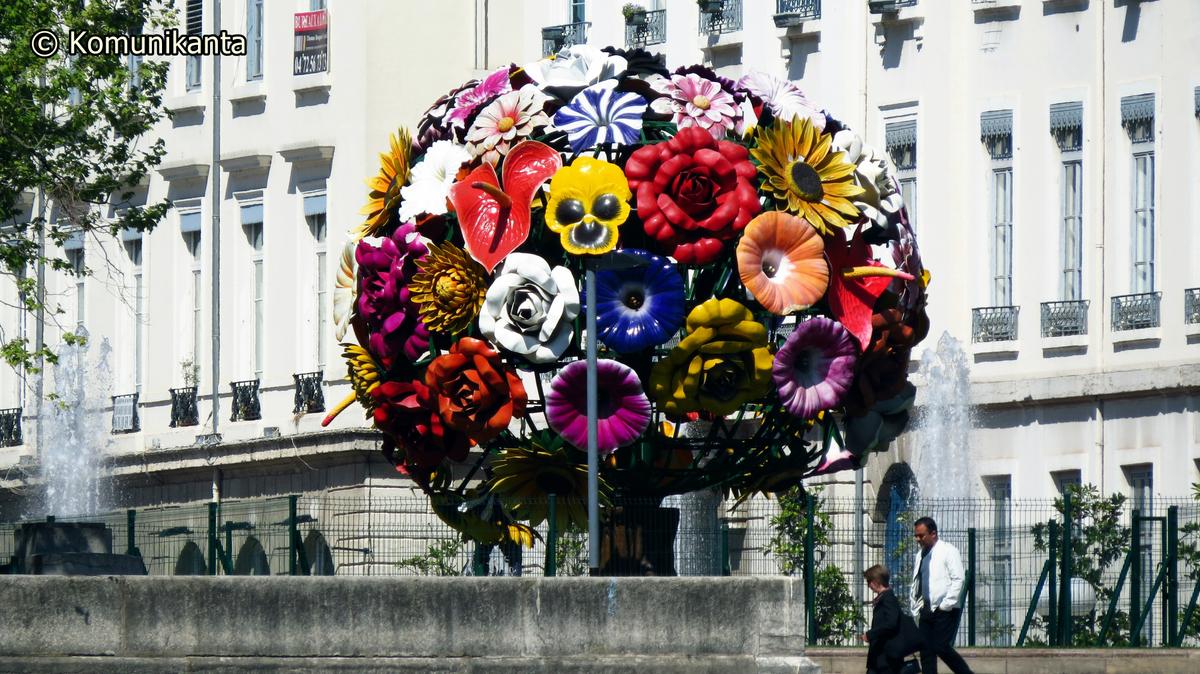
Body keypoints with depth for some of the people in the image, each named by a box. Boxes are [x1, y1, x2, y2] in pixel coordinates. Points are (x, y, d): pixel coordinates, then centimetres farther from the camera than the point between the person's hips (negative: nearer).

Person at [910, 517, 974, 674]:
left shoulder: (948, 551, -6)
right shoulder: (921, 555, 14)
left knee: (941, 648, -14)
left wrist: (946, 605, -16)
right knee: (926, 650, 1)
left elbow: (958, 580, -12)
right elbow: (915, 583, 21)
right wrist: (916, 606, 10)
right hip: (927, 611, 7)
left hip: (945, 610, -7)